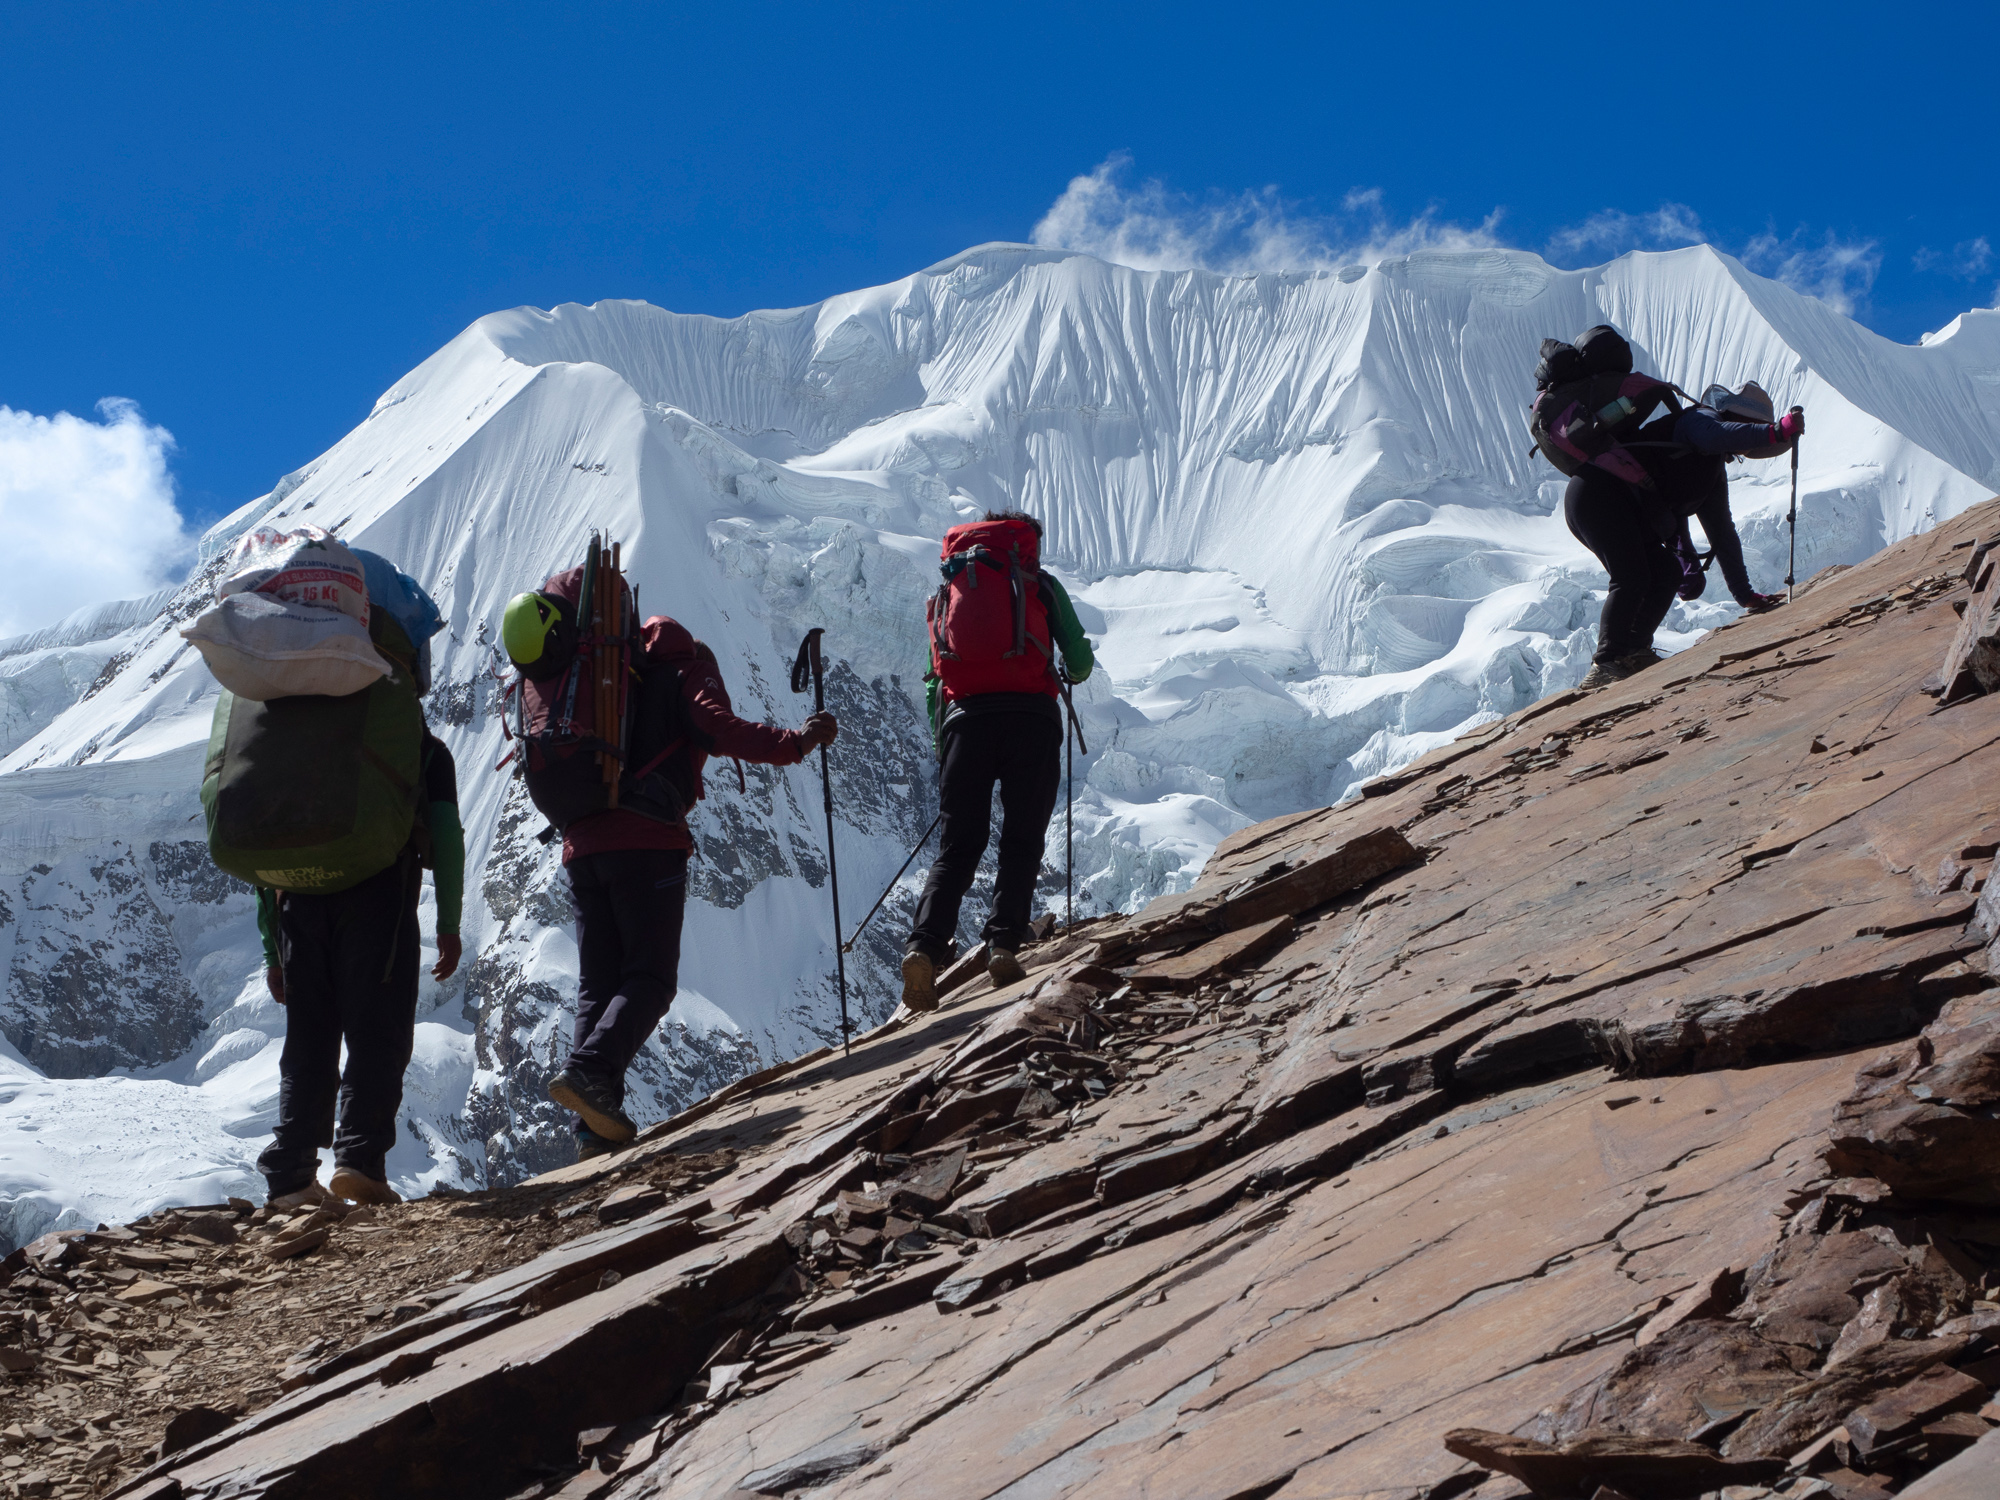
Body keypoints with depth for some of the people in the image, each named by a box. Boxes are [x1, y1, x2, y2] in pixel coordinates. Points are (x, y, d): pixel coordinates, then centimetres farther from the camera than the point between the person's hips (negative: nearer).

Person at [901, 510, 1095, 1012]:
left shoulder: (949, 588, 24)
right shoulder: (1039, 582, 16)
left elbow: (934, 681, 22)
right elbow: (1079, 660, 14)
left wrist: (942, 743, 33)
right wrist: (1074, 672, 38)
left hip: (964, 714, 2)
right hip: (1031, 715, -2)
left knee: (957, 848, 4)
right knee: (1021, 843, 6)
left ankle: (925, 946, -17)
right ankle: (1005, 943, -13)